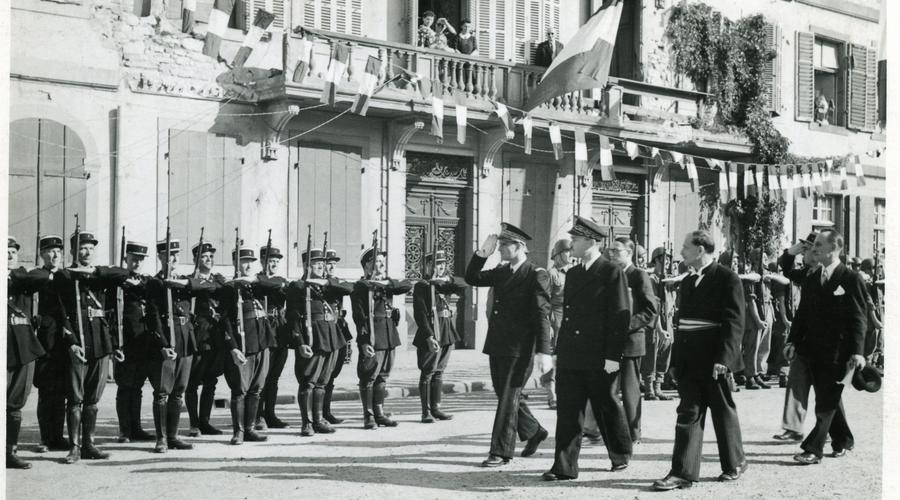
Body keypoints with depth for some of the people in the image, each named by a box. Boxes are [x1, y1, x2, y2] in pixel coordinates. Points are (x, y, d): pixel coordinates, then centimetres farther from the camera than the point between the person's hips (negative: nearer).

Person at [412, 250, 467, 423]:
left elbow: (463, 285, -2)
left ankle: (435, 408, 19)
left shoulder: (446, 284, 14)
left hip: (447, 334, 7)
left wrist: (448, 279, -17)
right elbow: (420, 314, -13)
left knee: (439, 372, 12)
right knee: (427, 373, -2)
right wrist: (429, 336, -21)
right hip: (430, 333, -6)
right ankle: (426, 412, 2)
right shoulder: (421, 286, -6)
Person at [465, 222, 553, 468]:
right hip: (497, 345, 7)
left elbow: (542, 314, -15)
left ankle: (501, 452, 5)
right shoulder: (501, 272, 11)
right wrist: (482, 253, 0)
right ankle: (533, 432, 36)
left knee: (508, 398, -3)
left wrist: (544, 352, -20)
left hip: (518, 348, -7)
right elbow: (472, 278, 15)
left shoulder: (537, 276, -10)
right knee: (506, 395, 16)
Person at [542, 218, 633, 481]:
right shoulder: (572, 274, 14)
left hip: (599, 360, -6)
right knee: (567, 410, 1)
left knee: (607, 407, 9)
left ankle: (621, 456, 29)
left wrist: (613, 356, -16)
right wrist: (559, 350, 14)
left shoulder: (613, 273, -8)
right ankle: (564, 466, 4)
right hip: (570, 357, 6)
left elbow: (621, 316, -11)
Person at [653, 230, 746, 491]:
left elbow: (734, 322, -14)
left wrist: (723, 358, -21)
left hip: (714, 360, -6)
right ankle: (683, 472, -1)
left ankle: (734, 463, 25)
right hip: (688, 360, 6)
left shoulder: (727, 279, -8)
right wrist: (676, 359, 14)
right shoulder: (687, 282, 14)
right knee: (688, 413, 1)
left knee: (723, 412, 8)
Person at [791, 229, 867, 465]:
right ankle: (842, 441, 28)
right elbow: (802, 314, 15)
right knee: (829, 399, 14)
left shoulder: (851, 279, -6)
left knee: (826, 402, -6)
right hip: (815, 350, 6)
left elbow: (858, 317, -9)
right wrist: (794, 341, 6)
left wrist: (857, 351, -16)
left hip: (838, 352, -6)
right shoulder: (811, 280, 12)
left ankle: (813, 449, -7)